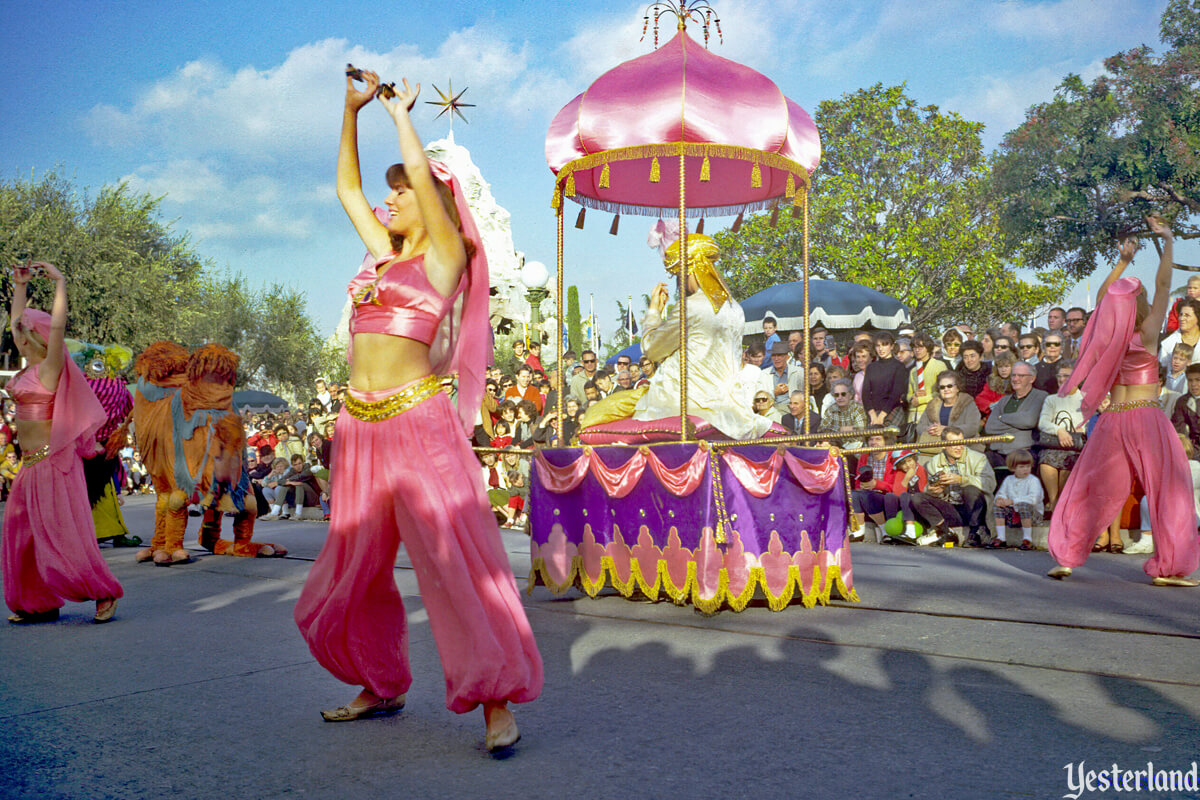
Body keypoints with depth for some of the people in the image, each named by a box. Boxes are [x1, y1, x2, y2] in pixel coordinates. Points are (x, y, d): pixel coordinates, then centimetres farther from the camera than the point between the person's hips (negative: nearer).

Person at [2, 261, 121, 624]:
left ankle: (104, 593, 3)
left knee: (60, 536, -6)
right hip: (31, 462, 9)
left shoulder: (49, 368, -11)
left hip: (52, 462, -9)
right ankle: (41, 604, 19)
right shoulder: (29, 367, 11)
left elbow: (57, 326, -25)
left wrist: (60, 283, -22)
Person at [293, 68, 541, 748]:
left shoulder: (445, 254, 1)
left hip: (418, 419, -8)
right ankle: (382, 685, 25)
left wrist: (401, 112, 8)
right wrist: (353, 110, 25)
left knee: (455, 554, -10)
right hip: (362, 424, 8)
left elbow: (422, 170, -9)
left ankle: (497, 702, -7)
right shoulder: (384, 252, 19)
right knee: (355, 563, 11)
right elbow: (347, 186, 28)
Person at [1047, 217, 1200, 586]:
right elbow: (1163, 284, -5)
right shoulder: (1146, 336, -7)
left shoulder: (1107, 335, 4)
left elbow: (1102, 296, 21)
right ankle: (1168, 568, 4)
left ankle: (1066, 558, 4)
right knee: (1168, 489, 5)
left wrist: (1122, 262, 25)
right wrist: (1169, 241, 4)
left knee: (1091, 489, 8)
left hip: (1112, 421, 5)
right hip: (1146, 418, -4)